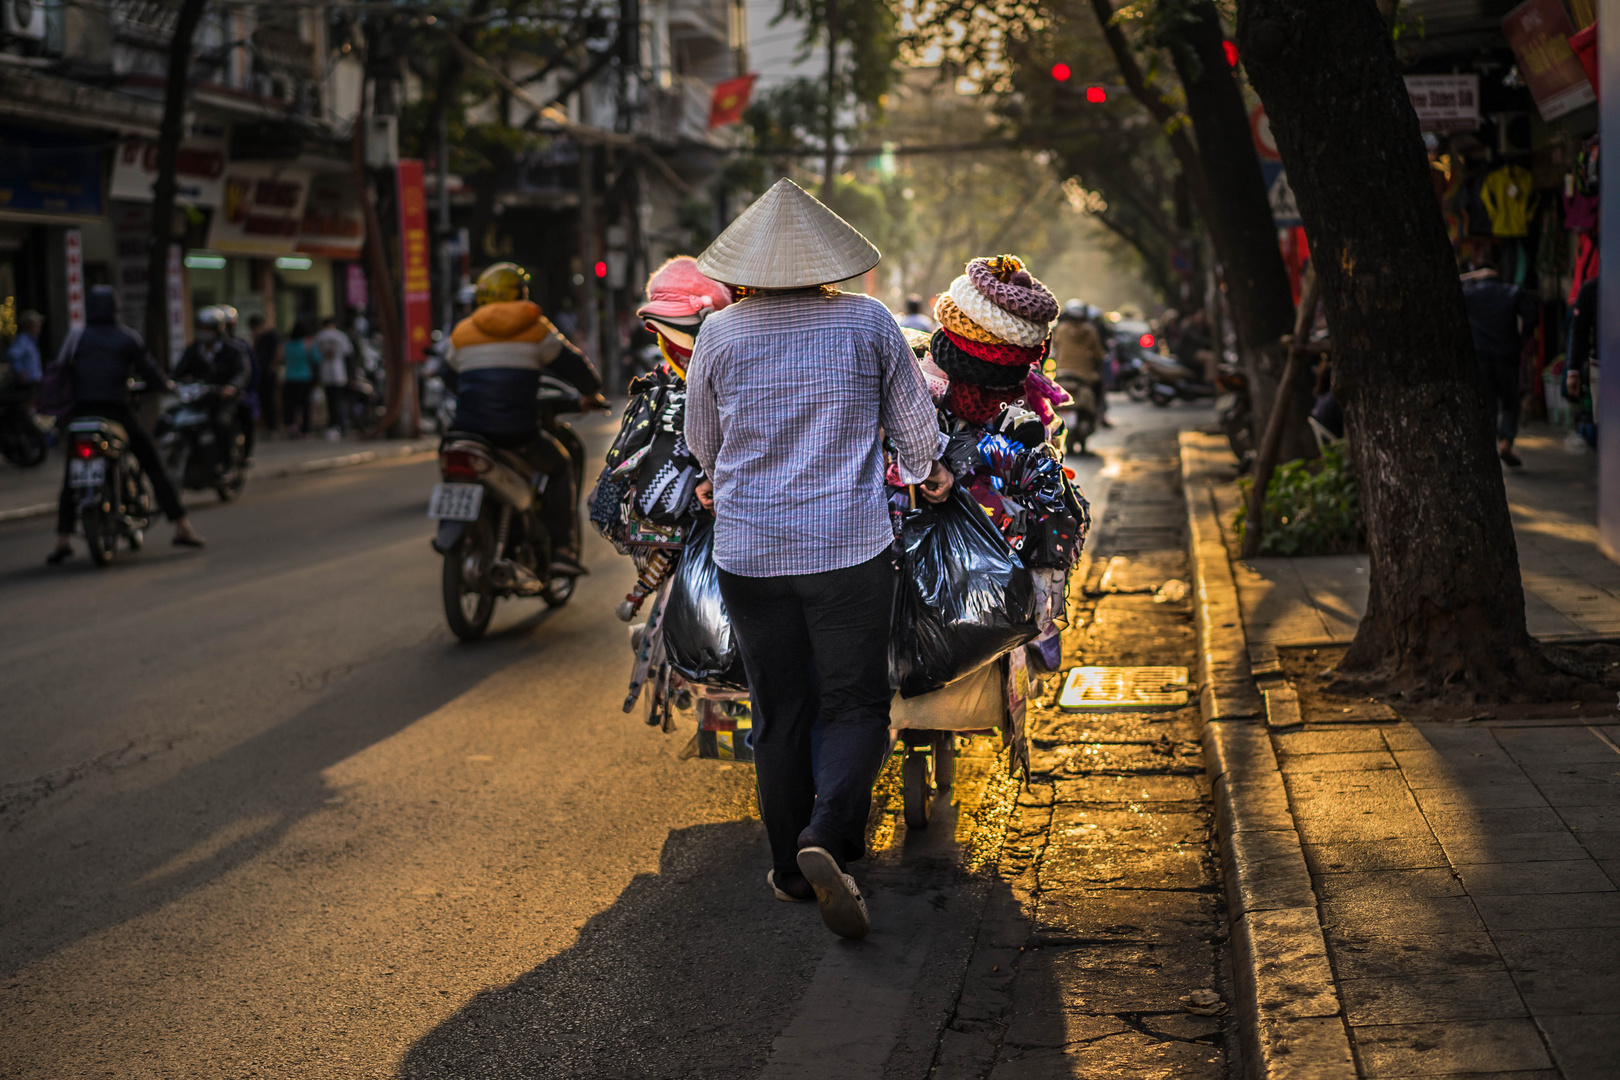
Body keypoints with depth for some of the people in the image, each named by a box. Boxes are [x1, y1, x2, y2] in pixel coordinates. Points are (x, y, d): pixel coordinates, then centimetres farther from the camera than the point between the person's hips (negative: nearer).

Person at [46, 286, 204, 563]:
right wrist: (167, 384, 20)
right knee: (155, 467, 7)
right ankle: (182, 527, 4)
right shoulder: (127, 338, 2)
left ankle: (63, 540, -1)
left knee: (70, 480, 9)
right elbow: (148, 371, 1)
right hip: (118, 413, -1)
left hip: (82, 413, 1)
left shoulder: (77, 338, 5)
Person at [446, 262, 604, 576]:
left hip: (470, 429, 3)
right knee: (561, 466, 20)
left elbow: (447, 377, 22)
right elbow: (572, 364, 10)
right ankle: (562, 549, 8)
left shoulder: (462, 333, 10)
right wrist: (591, 393, 31)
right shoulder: (536, 329, 4)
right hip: (518, 431, -3)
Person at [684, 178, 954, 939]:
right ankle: (825, 837, -17)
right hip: (850, 549, -1)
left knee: (779, 714, 13)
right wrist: (925, 472, 30)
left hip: (749, 553, 2)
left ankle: (792, 868, 19)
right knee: (854, 704, 6)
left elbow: (702, 440, 11)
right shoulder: (869, 323, -4)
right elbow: (914, 423, 7)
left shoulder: (720, 334, -3)